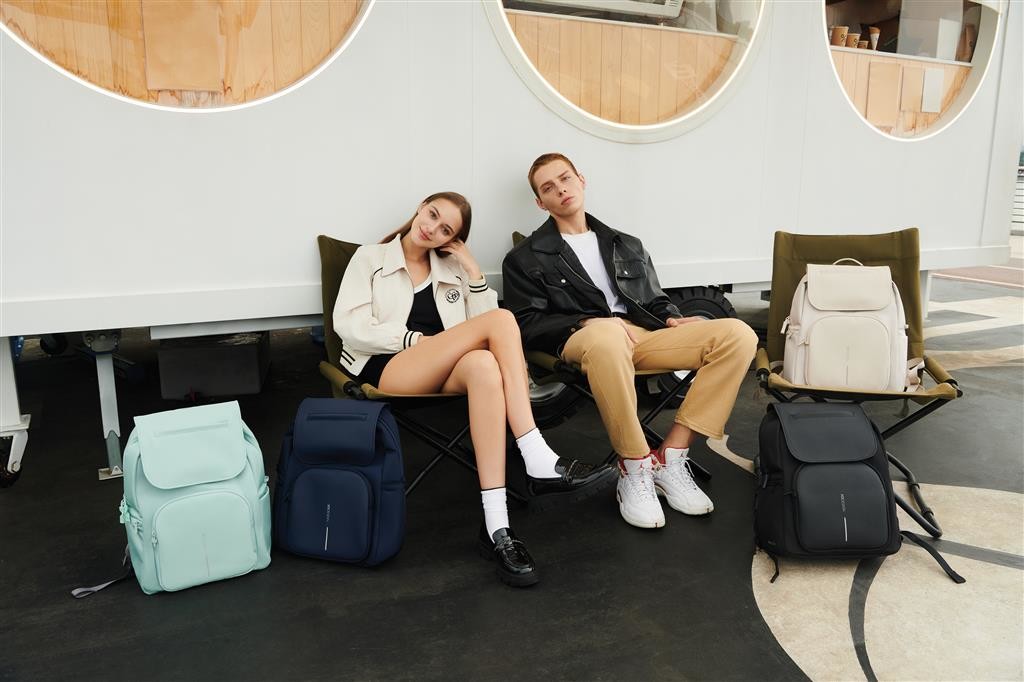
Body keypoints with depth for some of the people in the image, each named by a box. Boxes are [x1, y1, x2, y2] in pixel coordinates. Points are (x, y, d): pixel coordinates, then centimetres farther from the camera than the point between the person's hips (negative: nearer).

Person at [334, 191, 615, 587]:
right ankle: (539, 462, -33)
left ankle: (496, 527, -42)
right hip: (386, 369, -3)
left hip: (445, 374, 3)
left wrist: (473, 271, 5)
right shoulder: (371, 258, 16)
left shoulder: (452, 269, 24)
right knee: (501, 319, -27)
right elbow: (348, 326, 0)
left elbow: (480, 329, 11)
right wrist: (417, 339, -10)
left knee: (483, 365, -38)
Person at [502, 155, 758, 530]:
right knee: (605, 335, -43)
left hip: (643, 335, 5)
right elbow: (527, 325, 3)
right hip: (581, 340, -5)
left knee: (738, 334, -19)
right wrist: (587, 323, -12)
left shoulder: (627, 246, 29)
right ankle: (635, 469, -24)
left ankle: (670, 459, -18)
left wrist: (673, 319, 5)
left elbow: (656, 302, 29)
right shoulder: (525, 258, 15)